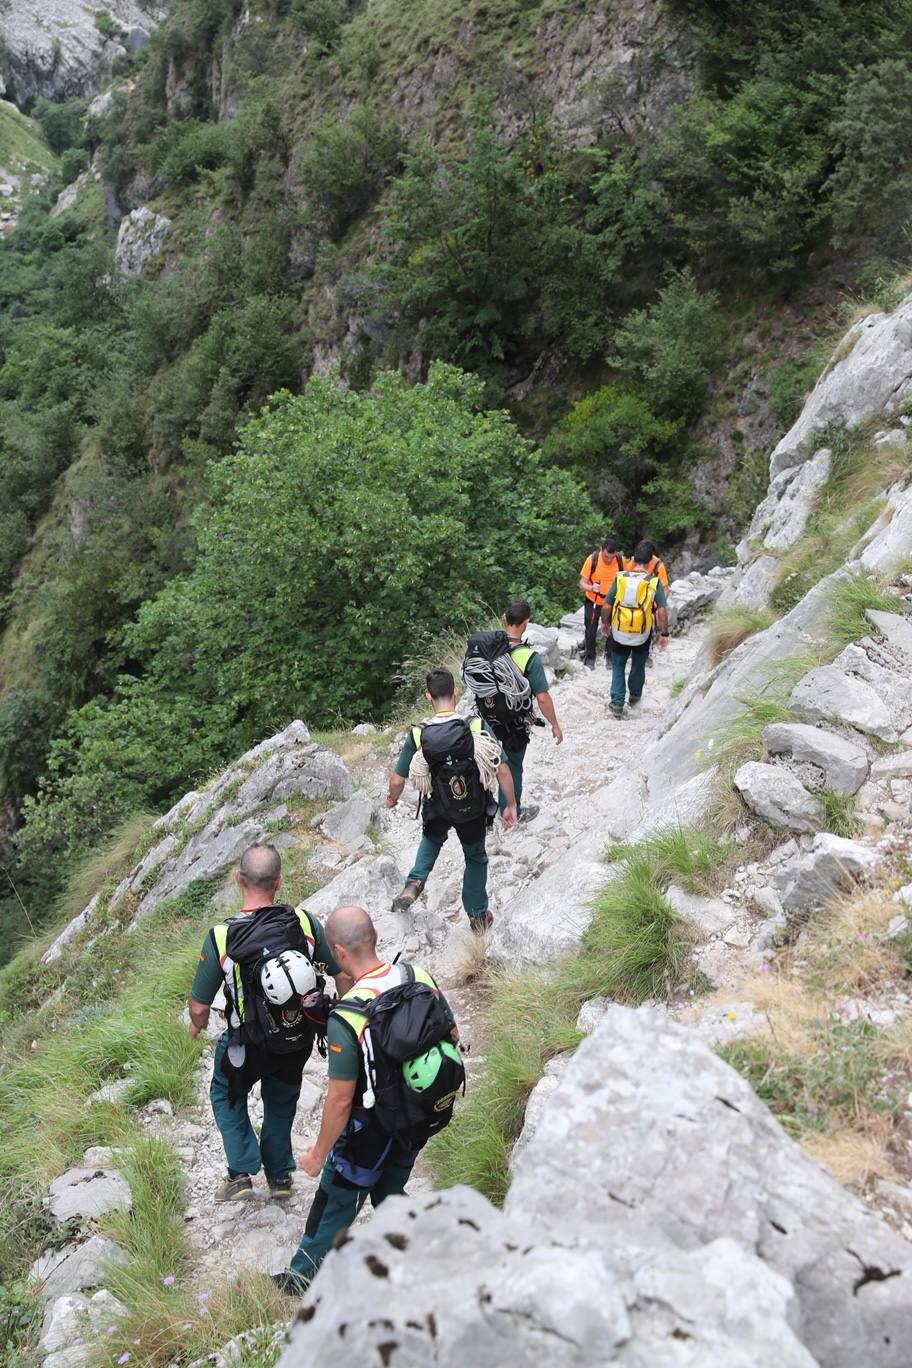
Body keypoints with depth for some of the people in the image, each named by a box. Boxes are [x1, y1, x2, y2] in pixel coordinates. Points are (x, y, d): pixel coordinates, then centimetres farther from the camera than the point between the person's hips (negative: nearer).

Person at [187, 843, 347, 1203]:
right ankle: (280, 1174, 40)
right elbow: (343, 976, -10)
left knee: (226, 1093, 28)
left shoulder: (221, 937, -24)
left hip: (249, 1042, -2)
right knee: (282, 1099, 29)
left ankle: (242, 1172, 22)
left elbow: (199, 1006, -14)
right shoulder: (305, 922, -20)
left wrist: (196, 1025, 10)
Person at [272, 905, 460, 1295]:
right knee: (390, 1193, 28)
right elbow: (453, 1037, 1)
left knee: (334, 1205, 17)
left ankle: (303, 1277, 38)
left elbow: (340, 1100, -23)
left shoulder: (348, 1017, -31)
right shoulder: (419, 975, -13)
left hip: (369, 1131, -6)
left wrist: (318, 1153, -8)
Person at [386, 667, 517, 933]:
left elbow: (397, 780, -11)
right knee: (476, 859, 26)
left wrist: (392, 799, 12)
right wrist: (511, 806, -4)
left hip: (437, 811, 1)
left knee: (432, 840, 36)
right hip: (475, 811, 0)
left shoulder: (418, 736, -20)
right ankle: (478, 916, 37)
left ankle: (415, 883, 17)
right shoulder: (478, 728, -22)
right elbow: (503, 771, -19)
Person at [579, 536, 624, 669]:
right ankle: (589, 657, 24)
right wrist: (591, 587, -39)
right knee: (591, 630, 6)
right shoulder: (592, 559, -23)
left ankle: (610, 657, 27)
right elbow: (582, 582, -18)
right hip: (593, 601, -1)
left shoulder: (620, 560, -16)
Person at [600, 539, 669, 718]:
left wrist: (605, 623, 11)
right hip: (642, 635, 0)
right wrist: (664, 634, -6)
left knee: (618, 666, 17)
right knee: (638, 665, 25)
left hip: (619, 633, 0)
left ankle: (617, 704, 11)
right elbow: (662, 611, -17)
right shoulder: (654, 582, -14)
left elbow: (606, 606, -7)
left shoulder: (620, 578, -10)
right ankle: (635, 696, 44)